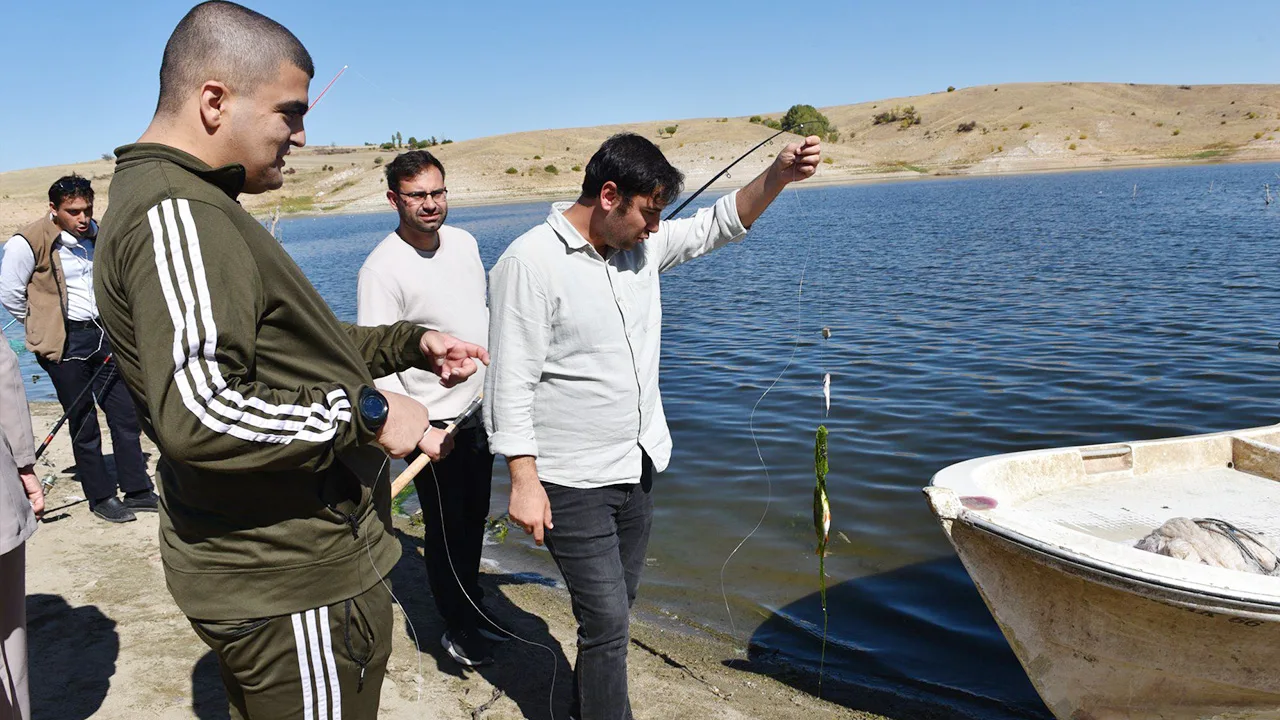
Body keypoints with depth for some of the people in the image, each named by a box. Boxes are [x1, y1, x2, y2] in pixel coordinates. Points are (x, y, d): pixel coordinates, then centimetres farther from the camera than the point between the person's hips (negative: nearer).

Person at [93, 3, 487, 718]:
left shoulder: (191, 204, 14)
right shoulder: (176, 212, -21)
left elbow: (280, 345, 20)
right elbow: (197, 416, -32)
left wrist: (408, 343, 11)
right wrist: (367, 414, -23)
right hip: (293, 586, -11)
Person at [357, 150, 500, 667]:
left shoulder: (464, 242, 4)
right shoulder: (382, 269, -19)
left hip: (480, 410, 7)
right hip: (434, 423, -7)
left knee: (475, 518, 21)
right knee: (446, 528, 7)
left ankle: (474, 607, 40)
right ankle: (456, 628, 27)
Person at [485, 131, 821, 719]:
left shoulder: (641, 243, 3)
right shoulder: (530, 263, -18)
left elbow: (717, 225, 12)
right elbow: (510, 385, -18)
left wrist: (778, 176, -4)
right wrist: (524, 484, -19)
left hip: (638, 470, 7)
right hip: (573, 485, -7)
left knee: (614, 610, 20)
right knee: (607, 621, -3)